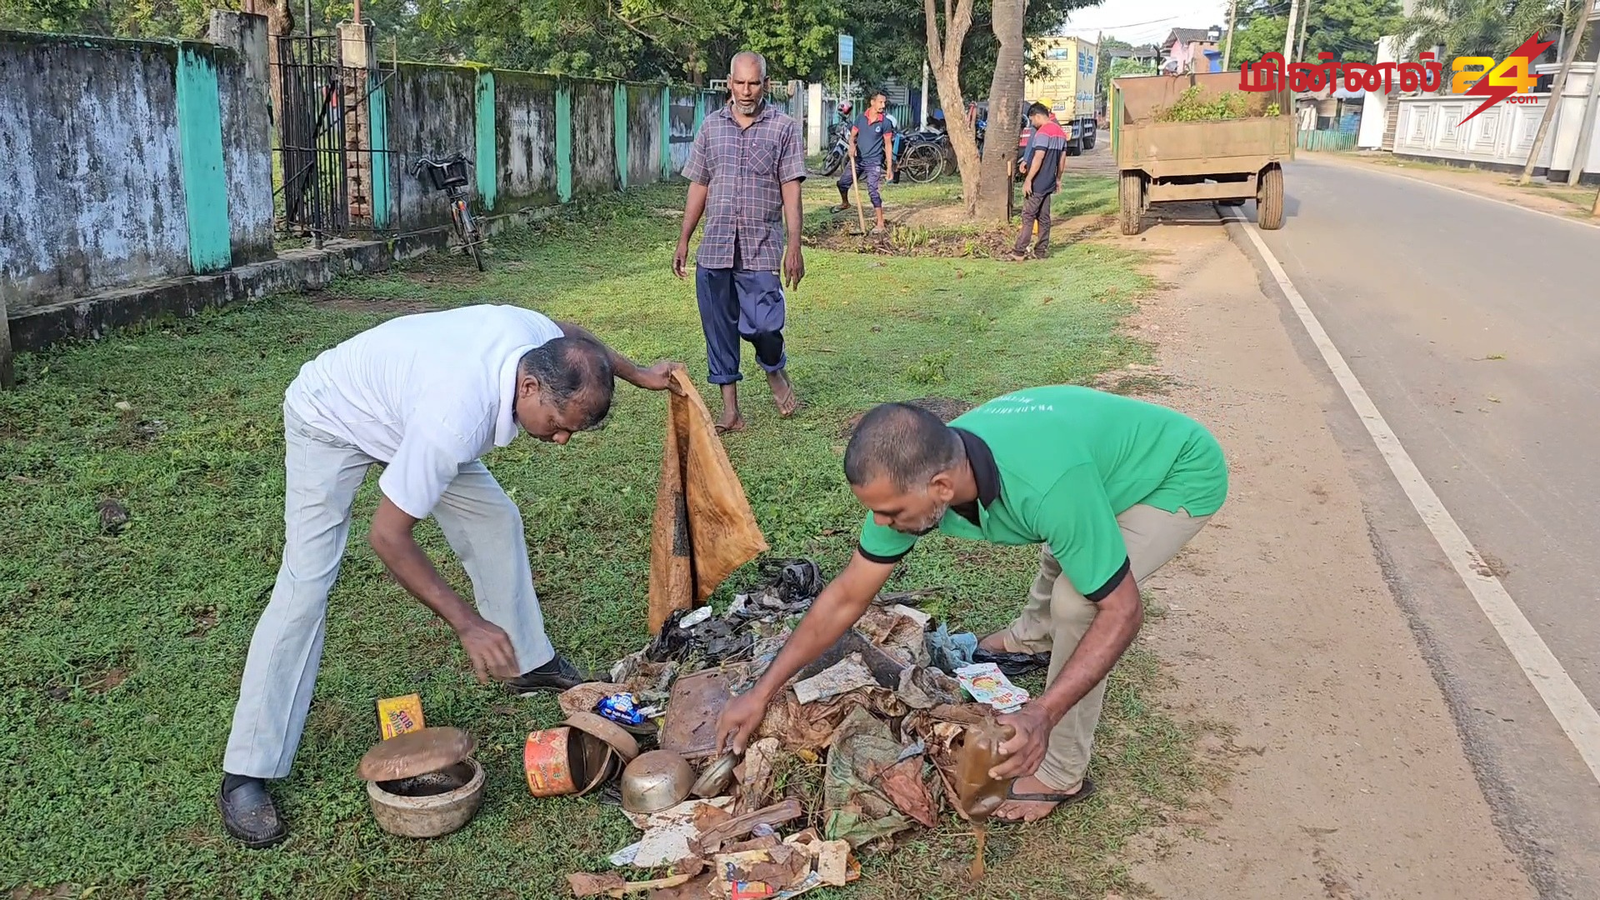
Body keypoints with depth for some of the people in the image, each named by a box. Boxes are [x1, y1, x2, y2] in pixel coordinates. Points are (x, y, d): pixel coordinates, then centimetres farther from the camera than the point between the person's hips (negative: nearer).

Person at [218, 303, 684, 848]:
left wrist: (637, 374, 10)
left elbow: (570, 334, 3)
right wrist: (467, 624, -33)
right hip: (329, 420, -8)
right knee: (306, 583, -14)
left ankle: (530, 661, 23)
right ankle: (245, 774, -7)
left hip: (397, 395, 8)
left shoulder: (541, 340, -25)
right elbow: (387, 536, -35)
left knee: (496, 520, 5)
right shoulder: (455, 421, -45)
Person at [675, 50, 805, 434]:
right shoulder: (712, 126, 11)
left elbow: (791, 190, -3)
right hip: (714, 248, 3)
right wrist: (683, 240, 11)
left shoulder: (784, 127, 2)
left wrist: (794, 246, -11)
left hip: (761, 248, -3)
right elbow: (699, 187, 14)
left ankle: (776, 370, 25)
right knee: (719, 328, 5)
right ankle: (730, 409, 16)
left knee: (762, 325, -10)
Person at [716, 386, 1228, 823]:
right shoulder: (913, 474, -22)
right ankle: (1033, 635, 63)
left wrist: (1044, 714, -40)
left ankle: (1061, 774, 0)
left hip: (1184, 475, -7)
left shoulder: (1048, 488, -44)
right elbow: (847, 595, -11)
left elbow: (1122, 611, -31)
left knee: (1077, 602, -21)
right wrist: (763, 690, -9)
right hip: (1116, 446, 7)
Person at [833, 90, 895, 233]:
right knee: (842, 183, 13)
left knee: (873, 191, -13)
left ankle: (880, 224, -9)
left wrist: (889, 167, -8)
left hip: (873, 162, -4)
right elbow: (852, 135, 6)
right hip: (858, 158, 4)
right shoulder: (861, 118, 0)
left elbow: (888, 145, -5)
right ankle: (845, 203, 46)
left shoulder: (885, 122, -8)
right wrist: (852, 145, -18)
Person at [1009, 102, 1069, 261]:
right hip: (1049, 183, 9)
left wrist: (1028, 180, -21)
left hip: (1037, 184, -9)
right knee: (1044, 217, 11)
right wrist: (1058, 179, 23)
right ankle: (1041, 251, 13)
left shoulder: (1043, 132, -16)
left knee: (1028, 217, -6)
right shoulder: (1060, 132, 13)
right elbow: (1062, 159, 17)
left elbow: (1038, 158, -22)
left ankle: (1019, 252, -6)